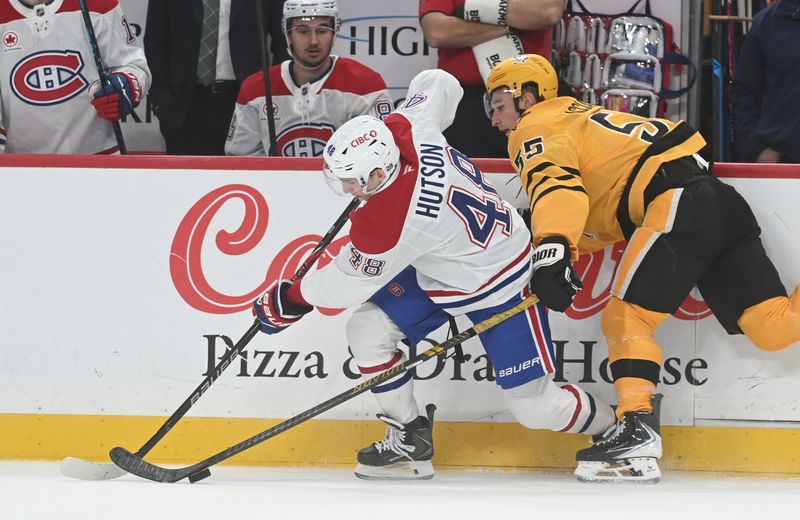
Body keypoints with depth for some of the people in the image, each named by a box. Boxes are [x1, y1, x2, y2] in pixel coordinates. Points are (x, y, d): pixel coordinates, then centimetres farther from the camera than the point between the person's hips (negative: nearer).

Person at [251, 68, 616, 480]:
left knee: (534, 406, -6)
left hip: (498, 285, -9)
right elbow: (438, 84, 0)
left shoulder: (386, 222, -37)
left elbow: (350, 281, -19)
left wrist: (293, 299, -3)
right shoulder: (407, 130, -20)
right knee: (367, 329, -1)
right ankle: (410, 441, 10)